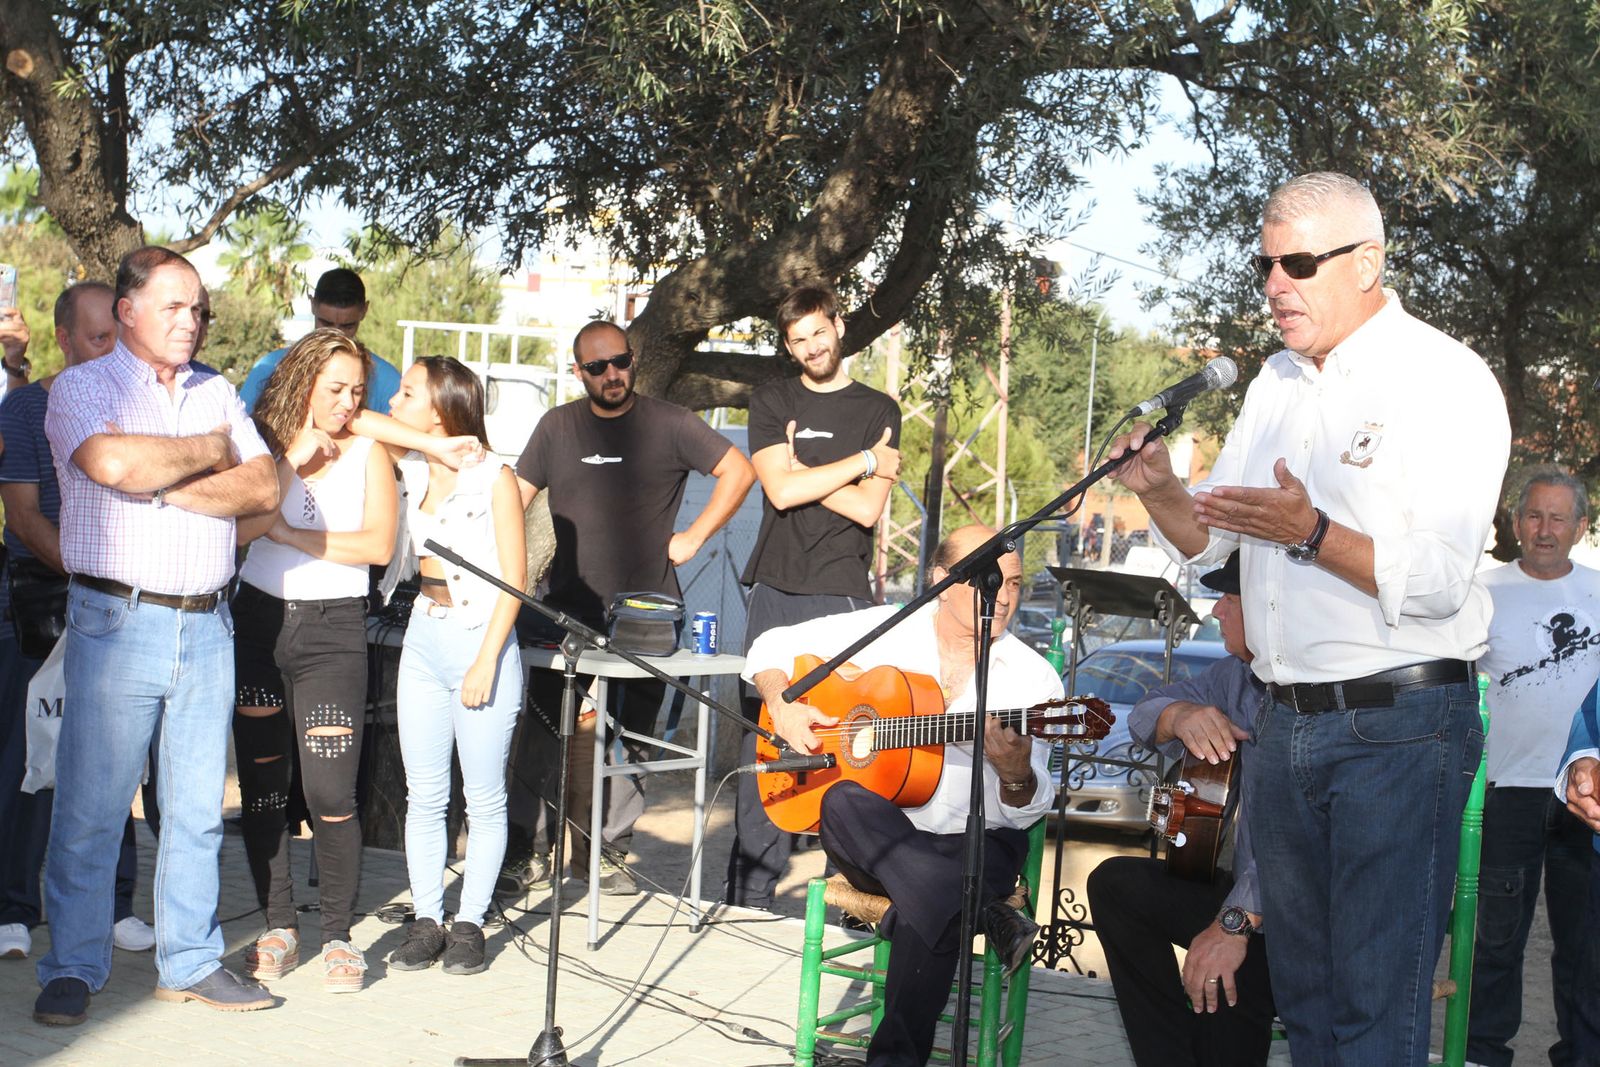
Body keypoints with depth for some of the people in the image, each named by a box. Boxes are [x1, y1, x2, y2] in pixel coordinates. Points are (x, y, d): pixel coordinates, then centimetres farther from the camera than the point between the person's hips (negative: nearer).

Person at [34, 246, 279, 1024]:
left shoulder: (217, 393, 16)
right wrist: (210, 450, -3)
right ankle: (73, 968, 9)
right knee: (89, 805, -2)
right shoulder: (82, 387, 2)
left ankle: (190, 961, 18)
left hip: (207, 624, 4)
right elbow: (111, 463, -18)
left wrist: (163, 484, -9)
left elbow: (263, 488, 2)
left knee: (198, 806, 8)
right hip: (118, 622, -4)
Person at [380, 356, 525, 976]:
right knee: (423, 796, 7)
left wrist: (486, 661, -12)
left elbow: (512, 581, -8)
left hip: (482, 643, -5)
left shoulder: (494, 481, -8)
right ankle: (427, 921, 15)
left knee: (483, 797, 2)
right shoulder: (409, 472, 7)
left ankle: (470, 923, 12)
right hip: (423, 641, 5)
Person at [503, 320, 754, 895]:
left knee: (632, 738, 4)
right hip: (566, 610, 1)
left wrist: (694, 536, -1)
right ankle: (528, 845, 5)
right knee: (541, 727, -4)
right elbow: (516, 498, 11)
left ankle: (607, 850, 14)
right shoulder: (557, 427, 9)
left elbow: (739, 471, 4)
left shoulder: (669, 425, 0)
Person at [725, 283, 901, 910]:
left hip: (842, 598, -1)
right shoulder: (771, 403, 12)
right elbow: (780, 490, -5)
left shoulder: (878, 410, 9)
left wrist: (800, 472, -5)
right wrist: (864, 461, -4)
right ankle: (750, 894, 6)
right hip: (775, 595, 1)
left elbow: (868, 510, -3)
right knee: (765, 742, 1)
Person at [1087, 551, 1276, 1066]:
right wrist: (1181, 715, -12)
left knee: (1218, 982, -34)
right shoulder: (1239, 674, 9)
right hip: (1247, 886, 10)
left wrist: (1237, 922, -35)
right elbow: (1143, 715, 13)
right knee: (1115, 883, 11)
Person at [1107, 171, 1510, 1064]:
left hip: (1398, 727, -7)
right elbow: (1206, 542, 17)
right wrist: (1160, 488, -3)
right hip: (1287, 723, 7)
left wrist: (1311, 534, -30)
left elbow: (1439, 584, -18)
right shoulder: (1278, 384, 15)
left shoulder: (1446, 381, -9)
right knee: (1304, 990, 15)